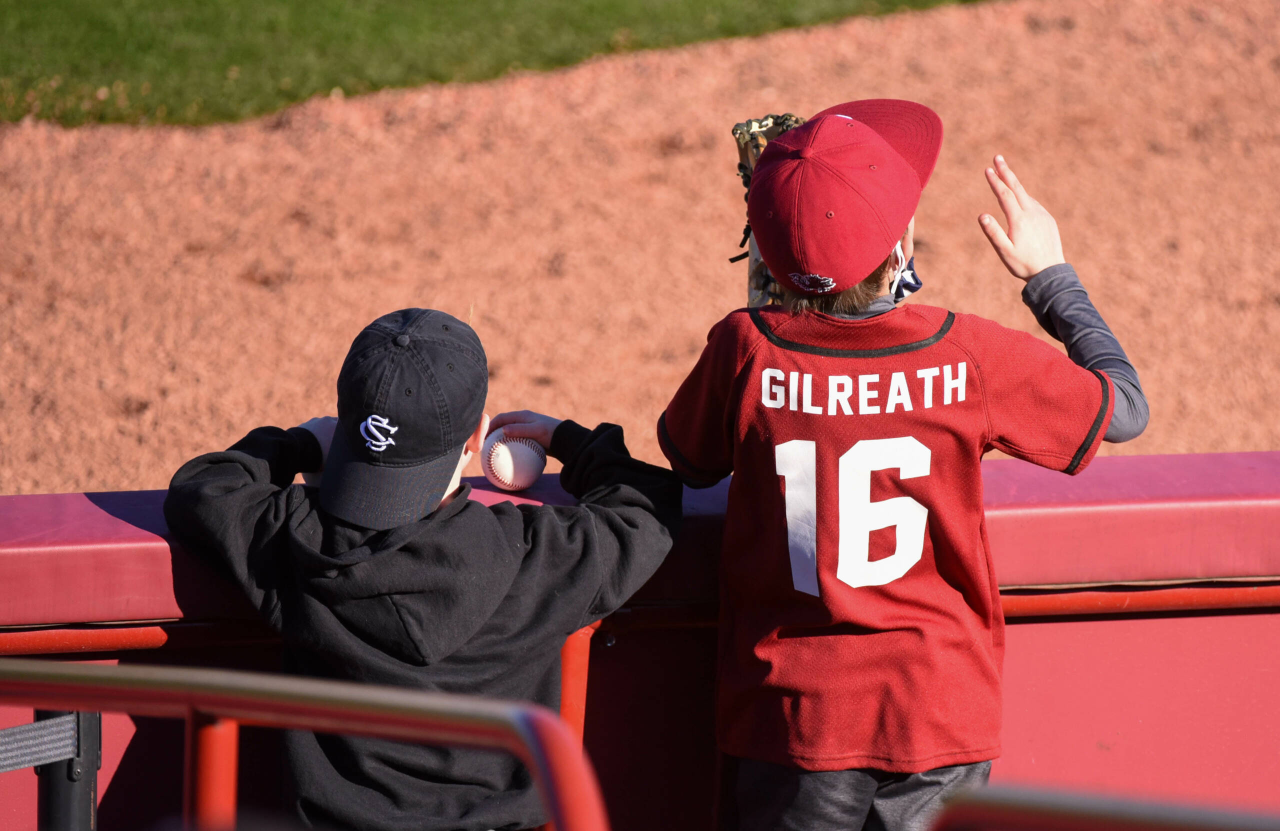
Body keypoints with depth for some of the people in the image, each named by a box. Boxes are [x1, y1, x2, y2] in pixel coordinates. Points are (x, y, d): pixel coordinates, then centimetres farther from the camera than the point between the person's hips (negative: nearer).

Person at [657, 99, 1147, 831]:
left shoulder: (746, 351, -12)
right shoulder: (971, 356, -12)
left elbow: (691, 462, 10)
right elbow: (1125, 407, 4)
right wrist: (1049, 273, 17)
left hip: (795, 715, 0)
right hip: (940, 711, 0)